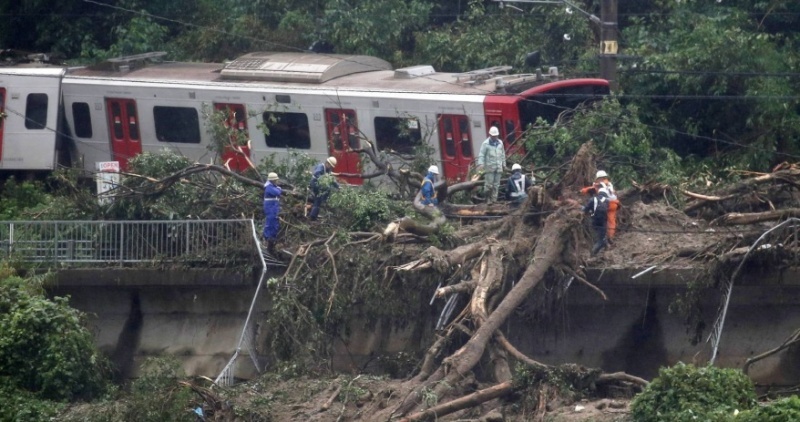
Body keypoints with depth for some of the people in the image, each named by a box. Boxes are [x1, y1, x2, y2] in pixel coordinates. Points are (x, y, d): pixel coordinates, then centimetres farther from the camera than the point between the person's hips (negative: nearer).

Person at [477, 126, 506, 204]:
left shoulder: (500, 143, 13)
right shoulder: (486, 143, -3)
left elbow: (503, 154, 19)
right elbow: (481, 155, -8)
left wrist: (503, 165, 17)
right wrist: (480, 164, -21)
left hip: (498, 168, 5)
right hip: (489, 168, -5)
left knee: (496, 184, 4)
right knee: (489, 184, -7)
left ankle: (494, 199, 8)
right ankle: (488, 199, 1)